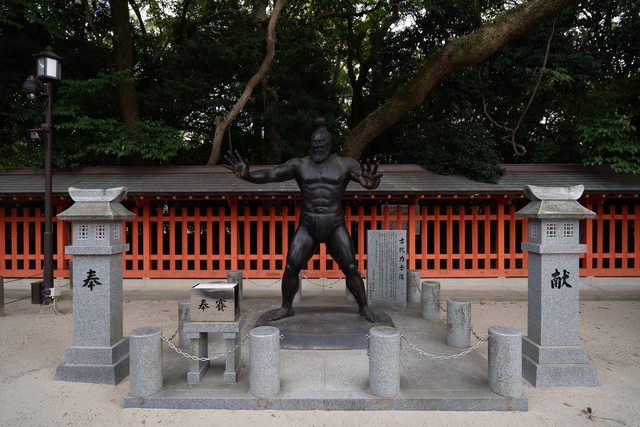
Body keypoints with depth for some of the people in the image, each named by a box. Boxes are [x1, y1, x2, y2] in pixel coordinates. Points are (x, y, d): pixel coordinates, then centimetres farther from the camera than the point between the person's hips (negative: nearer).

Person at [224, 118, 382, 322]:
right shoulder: (299, 165, 0)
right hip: (308, 228, 1)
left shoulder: (345, 164, -2)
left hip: (335, 228, -1)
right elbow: (268, 175, -9)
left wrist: (370, 183, -42)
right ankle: (286, 307, 19)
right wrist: (246, 175, -31)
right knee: (290, 269, -5)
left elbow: (371, 181, -15)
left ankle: (364, 308, 20)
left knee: (351, 269, -3)